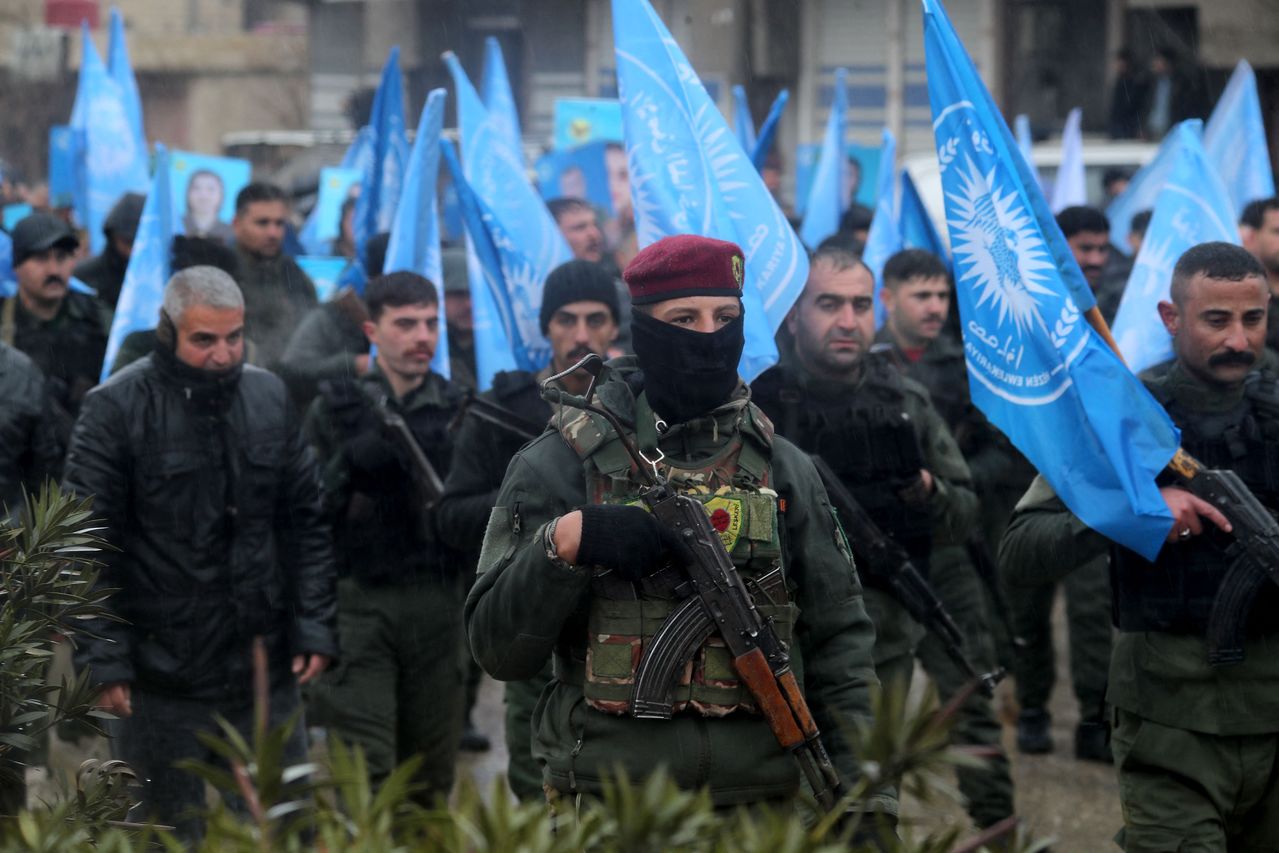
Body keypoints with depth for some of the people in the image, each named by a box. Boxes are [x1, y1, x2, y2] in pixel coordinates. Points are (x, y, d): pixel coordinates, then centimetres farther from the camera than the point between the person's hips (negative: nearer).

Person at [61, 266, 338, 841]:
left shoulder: (268, 398, 5)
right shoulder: (116, 408, -9)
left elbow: (305, 522, 11)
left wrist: (314, 625, 4)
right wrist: (103, 659, -13)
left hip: (265, 670, 4)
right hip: (161, 680, -4)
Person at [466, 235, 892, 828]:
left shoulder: (783, 469, 10)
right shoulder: (559, 464, 1)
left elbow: (838, 644, 11)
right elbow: (498, 650, -2)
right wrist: (562, 545, -18)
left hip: (765, 803, 3)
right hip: (610, 809, -2)